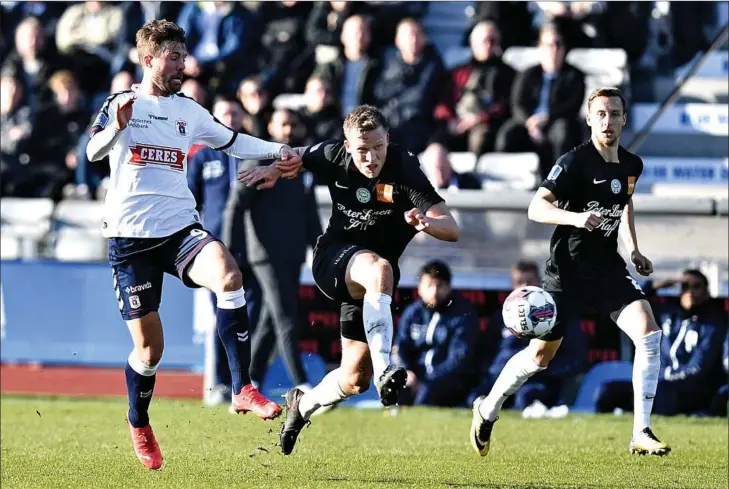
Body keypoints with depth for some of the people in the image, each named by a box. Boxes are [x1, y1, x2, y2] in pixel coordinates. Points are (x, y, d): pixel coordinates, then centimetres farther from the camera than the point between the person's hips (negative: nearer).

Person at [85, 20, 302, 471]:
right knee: (149, 346, -3)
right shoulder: (121, 103, 1)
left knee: (229, 275, -29)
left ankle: (243, 390, -26)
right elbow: (93, 152, -13)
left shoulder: (189, 112, 15)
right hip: (131, 235, -3)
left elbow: (232, 142, 29)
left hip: (180, 228, 3)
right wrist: (118, 125, -32)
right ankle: (139, 426, 25)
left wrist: (279, 151, 17)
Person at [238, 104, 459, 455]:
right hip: (333, 259, -1)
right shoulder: (333, 157, -10)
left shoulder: (405, 170, -21)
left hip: (370, 281, 1)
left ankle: (303, 404, 38)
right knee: (379, 268, -39)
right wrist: (275, 170, -3)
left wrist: (427, 222, -48)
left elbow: (452, 229, -28)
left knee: (355, 379, 5)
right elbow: (298, 156, 16)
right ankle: (383, 368, -51)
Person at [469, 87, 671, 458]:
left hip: (608, 267, 5)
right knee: (540, 356, 5)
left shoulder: (631, 166, 4)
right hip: (567, 270, -5)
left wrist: (634, 250, 18)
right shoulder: (574, 162, -16)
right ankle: (487, 412, 32)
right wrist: (575, 217, -41)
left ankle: (641, 435, -13)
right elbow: (536, 208, -24)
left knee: (649, 333, -17)